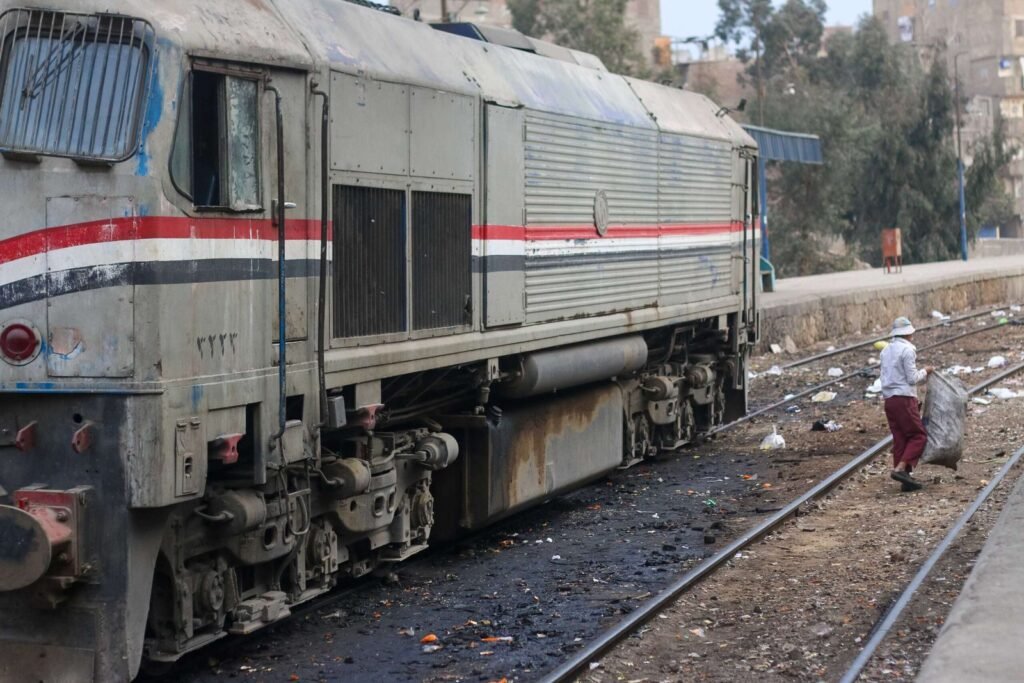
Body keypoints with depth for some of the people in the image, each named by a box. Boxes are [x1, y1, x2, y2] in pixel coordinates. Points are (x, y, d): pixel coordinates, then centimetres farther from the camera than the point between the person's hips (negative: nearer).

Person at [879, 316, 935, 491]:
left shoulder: (886, 350, 14)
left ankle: (906, 478, 7)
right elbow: (912, 378, -13)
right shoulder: (907, 349, -10)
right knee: (919, 436, -1)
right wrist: (925, 372, 6)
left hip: (889, 399, 8)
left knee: (900, 439, 8)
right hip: (904, 398, -8)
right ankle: (900, 469, -14)